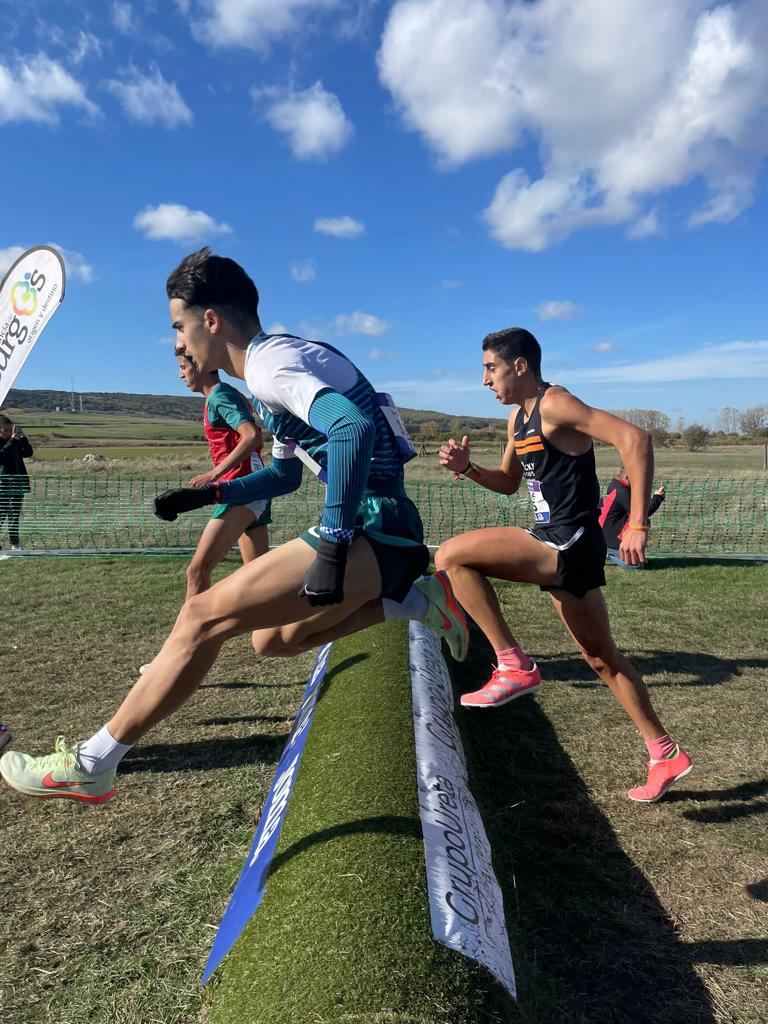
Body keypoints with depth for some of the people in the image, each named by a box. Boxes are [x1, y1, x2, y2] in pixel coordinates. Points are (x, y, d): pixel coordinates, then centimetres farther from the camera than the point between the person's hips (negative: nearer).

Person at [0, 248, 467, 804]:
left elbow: (353, 428, -31)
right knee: (271, 639, 20)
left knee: (204, 616, -13)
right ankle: (415, 597, 15)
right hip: (372, 528, 10)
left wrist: (332, 546, -30)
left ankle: (89, 766, -1)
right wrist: (206, 495, 19)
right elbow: (285, 474, 28)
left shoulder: (267, 362, -12)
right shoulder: (277, 363, 19)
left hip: (373, 529, -10)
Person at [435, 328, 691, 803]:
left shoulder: (554, 404, -14)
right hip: (559, 547, 10)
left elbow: (635, 439, -23)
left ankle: (515, 666, -9)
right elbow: (508, 483, 25)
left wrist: (638, 525, -27)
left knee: (452, 556, -16)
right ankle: (666, 755, 31)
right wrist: (467, 468, 6)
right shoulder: (519, 417, 14)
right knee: (602, 658, 17)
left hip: (568, 543, -10)